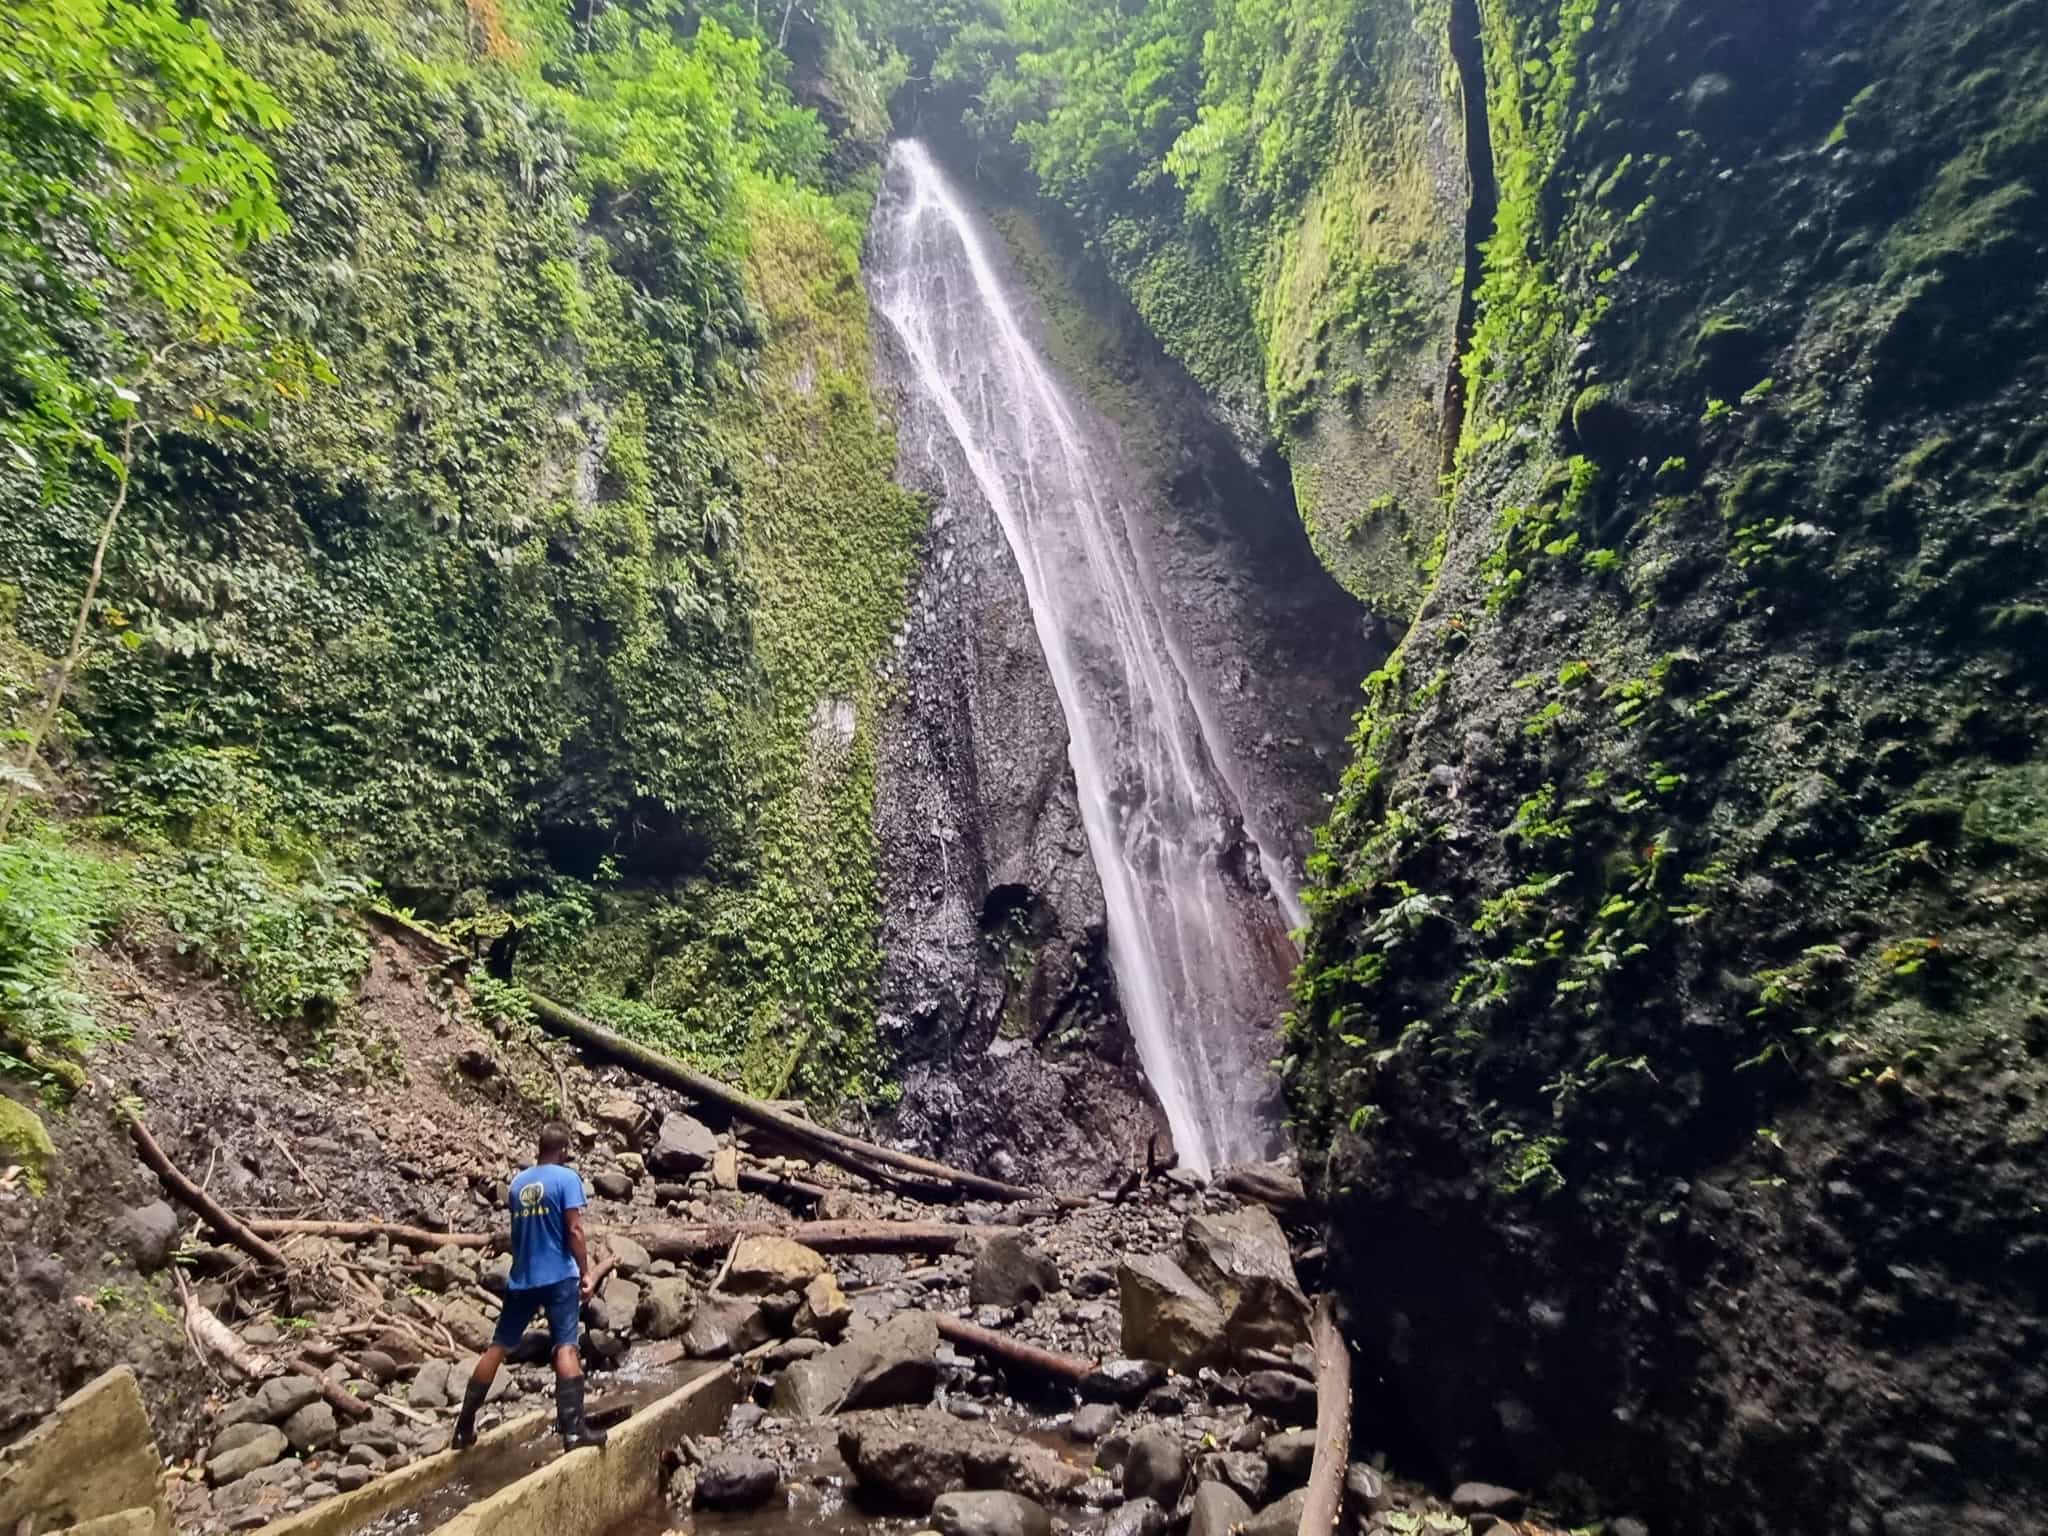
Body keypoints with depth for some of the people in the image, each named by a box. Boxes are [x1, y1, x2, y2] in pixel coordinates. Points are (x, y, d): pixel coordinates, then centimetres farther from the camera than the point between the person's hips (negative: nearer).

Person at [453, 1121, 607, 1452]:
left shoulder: (518, 1181, 11)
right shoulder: (566, 1178, -8)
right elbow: (573, 1230, -13)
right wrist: (586, 1272, -6)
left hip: (521, 1278, 6)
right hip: (559, 1276, -6)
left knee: (498, 1347, 14)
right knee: (566, 1347, -7)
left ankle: (465, 1426, 20)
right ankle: (573, 1429, -12)